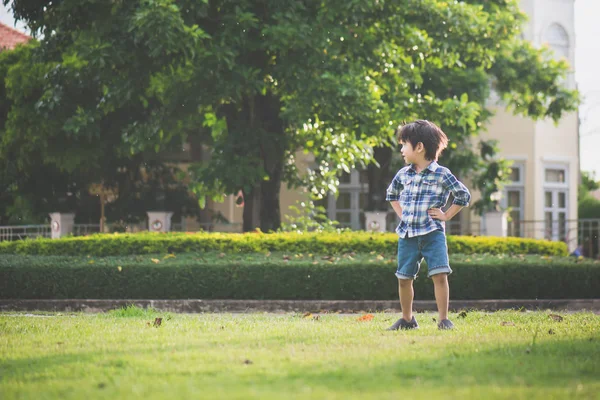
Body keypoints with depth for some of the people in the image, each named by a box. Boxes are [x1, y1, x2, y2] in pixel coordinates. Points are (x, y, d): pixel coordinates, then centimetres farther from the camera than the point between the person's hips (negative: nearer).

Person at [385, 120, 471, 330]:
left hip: (433, 233, -5)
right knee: (404, 278, 8)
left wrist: (446, 215, -3)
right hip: (407, 234, 5)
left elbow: (464, 195, 0)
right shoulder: (403, 174, 8)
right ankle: (407, 319, 24)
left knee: (439, 275, -15)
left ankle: (444, 319, -8)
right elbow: (391, 194, 28)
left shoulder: (441, 174, -5)